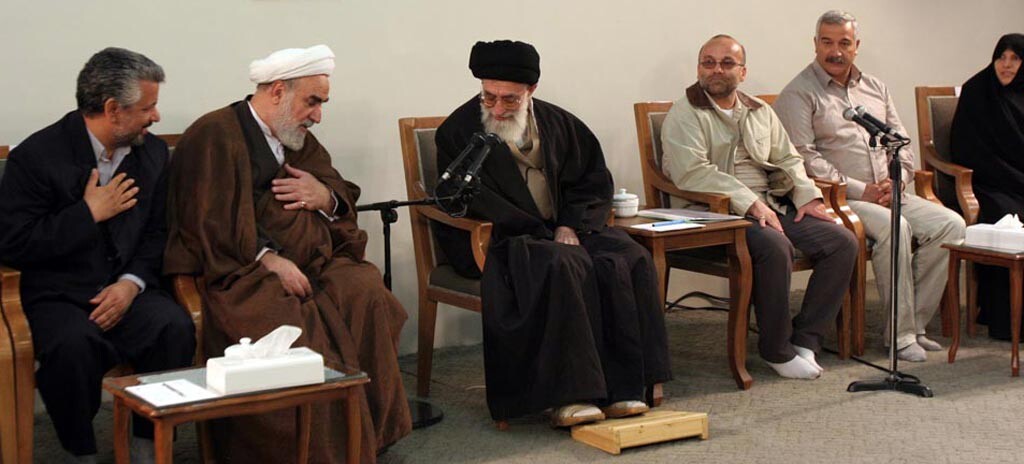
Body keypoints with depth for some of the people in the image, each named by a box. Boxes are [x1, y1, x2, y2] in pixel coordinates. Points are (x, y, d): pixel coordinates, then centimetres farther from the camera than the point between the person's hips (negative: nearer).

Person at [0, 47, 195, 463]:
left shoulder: (154, 152, 8)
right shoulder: (36, 156, -8)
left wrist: (131, 282, -8)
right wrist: (89, 213, -15)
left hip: (128, 291, 4)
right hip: (59, 299, -3)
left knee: (175, 328, -27)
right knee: (72, 345, -35)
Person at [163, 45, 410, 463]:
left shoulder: (299, 139, 19)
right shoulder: (214, 135, -5)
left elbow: (342, 190, 25)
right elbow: (211, 223, -13)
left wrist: (325, 196, 0)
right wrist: (270, 260, -22)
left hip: (310, 260, 7)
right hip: (241, 268, -7)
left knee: (367, 291, -21)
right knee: (293, 324, -34)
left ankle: (372, 426, -14)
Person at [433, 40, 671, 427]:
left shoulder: (557, 123, 11)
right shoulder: (457, 131, -4)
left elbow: (594, 177, 15)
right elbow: (472, 200, -11)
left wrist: (570, 225, -4)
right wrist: (541, 233, -17)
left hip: (563, 230, 5)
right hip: (497, 241, -5)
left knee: (630, 259, -21)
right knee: (563, 266, -36)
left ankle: (620, 385, -21)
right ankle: (569, 393, -34)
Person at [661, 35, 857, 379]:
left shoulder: (760, 112, 21)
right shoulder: (685, 115, -1)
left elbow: (788, 159, 22)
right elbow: (692, 172, -15)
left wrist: (807, 195, 1)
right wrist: (750, 204, -22)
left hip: (771, 205, 7)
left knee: (842, 241, -10)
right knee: (774, 245, -35)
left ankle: (805, 339, -6)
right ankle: (777, 350, -18)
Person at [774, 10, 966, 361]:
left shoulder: (875, 88, 20)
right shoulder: (799, 94, -3)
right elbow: (804, 157, -13)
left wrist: (897, 180, -1)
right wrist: (860, 190, -15)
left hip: (889, 195, 7)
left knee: (950, 224, -14)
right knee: (895, 228, -33)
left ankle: (914, 323, -9)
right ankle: (900, 335, -22)